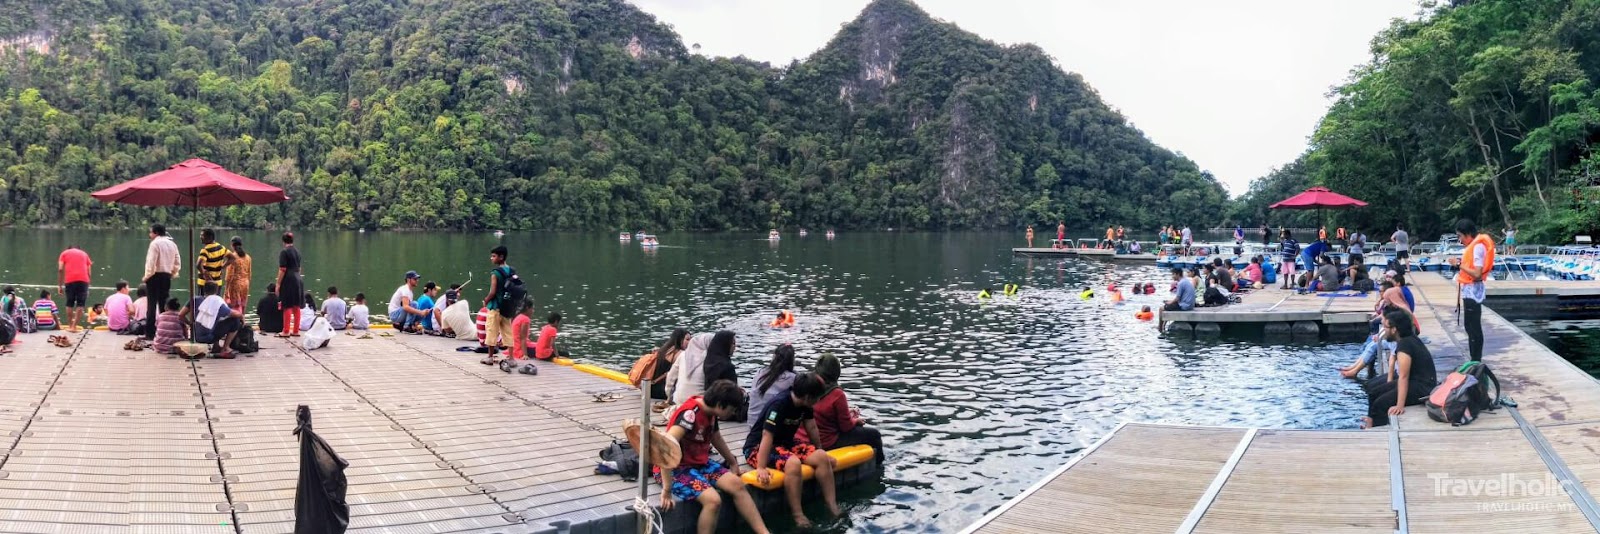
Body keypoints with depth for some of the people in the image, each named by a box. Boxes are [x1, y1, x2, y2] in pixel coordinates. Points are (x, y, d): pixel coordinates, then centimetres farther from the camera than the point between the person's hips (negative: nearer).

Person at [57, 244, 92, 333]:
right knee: (80, 304, 2)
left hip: (70, 280, 0)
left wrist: (60, 286, 9)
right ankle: (74, 327, -6)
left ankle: (70, 326, 15)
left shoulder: (64, 253, 20)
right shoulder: (84, 253, 23)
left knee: (70, 303, 13)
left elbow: (60, 269, 6)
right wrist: (87, 290, 24)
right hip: (83, 280, 0)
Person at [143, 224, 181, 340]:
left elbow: (151, 262, -16)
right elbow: (177, 262, 12)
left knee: (152, 305, -3)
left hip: (155, 275, -6)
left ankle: (150, 333, -4)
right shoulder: (172, 244, 11)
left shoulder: (155, 243, -10)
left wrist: (147, 276, -7)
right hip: (167, 276, 6)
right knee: (164, 305, 11)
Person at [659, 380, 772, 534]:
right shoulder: (690, 413, -28)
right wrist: (667, 489, -36)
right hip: (675, 468, -9)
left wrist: (733, 463, 30)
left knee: (736, 484, -3)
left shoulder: (710, 411, 0)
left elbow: (717, 439, 21)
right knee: (713, 500, -27)